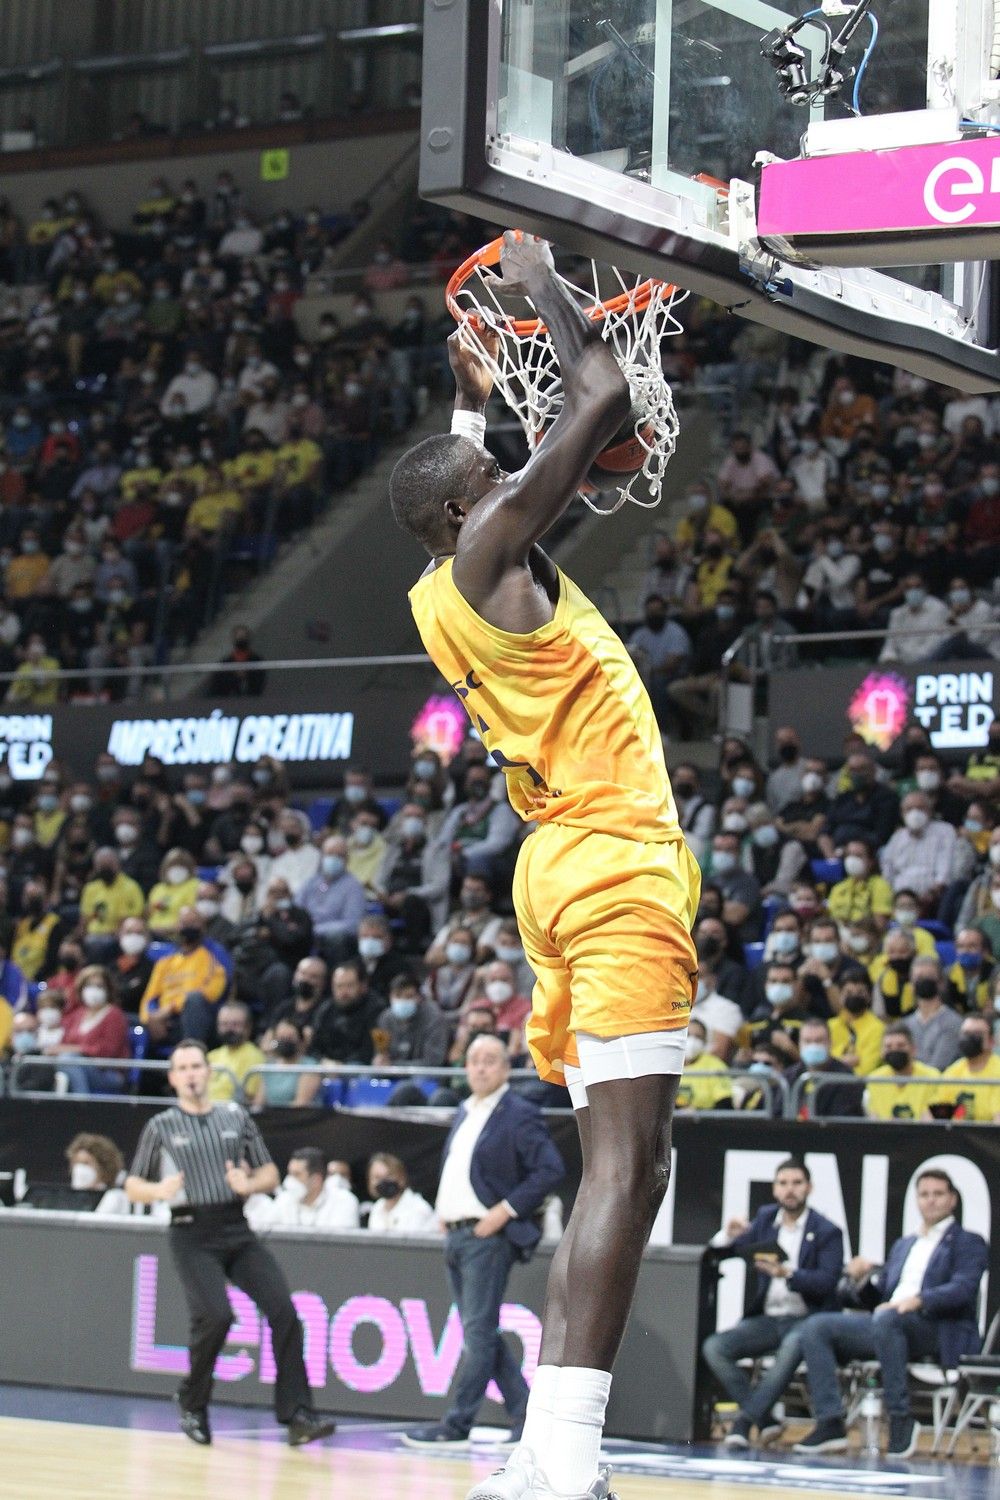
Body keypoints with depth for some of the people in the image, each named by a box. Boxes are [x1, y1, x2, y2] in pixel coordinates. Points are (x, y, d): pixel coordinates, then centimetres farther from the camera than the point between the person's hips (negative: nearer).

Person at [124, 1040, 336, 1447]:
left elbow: (270, 1174, 16)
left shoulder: (235, 1117, 13)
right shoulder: (161, 1127, 8)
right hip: (191, 1234, -3)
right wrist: (160, 1191, -12)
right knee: (215, 1315, -21)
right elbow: (132, 1187, 11)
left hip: (236, 1230, 3)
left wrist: (249, 1184, -7)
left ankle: (297, 1417, -11)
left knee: (282, 1310, -13)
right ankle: (193, 1406, 4)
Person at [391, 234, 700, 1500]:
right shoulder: (492, 547, -8)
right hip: (616, 866, -10)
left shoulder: (439, 591, 15)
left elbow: (454, 485, 38)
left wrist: (471, 396, 38)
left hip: (564, 867, 10)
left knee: (613, 1167, 10)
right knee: (627, 1165, -16)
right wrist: (542, 285, 3)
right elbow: (606, 399, -10)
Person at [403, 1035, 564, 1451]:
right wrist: (444, 1211, 13)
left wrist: (506, 1210, -17)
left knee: (479, 1332, -7)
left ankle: (457, 1425, -5)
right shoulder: (464, 1114, 17)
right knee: (482, 1334, 9)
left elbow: (550, 1170, -16)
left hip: (489, 1237, -9)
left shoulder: (519, 1115, -8)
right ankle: (528, 1415, 15)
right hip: (457, 1233, 9)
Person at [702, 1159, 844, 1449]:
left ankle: (747, 1418, -32)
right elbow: (721, 1252, 15)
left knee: (794, 1344, -40)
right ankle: (764, 1419, -16)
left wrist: (787, 1273, -28)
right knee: (713, 1347, -19)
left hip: (806, 1319, -5)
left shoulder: (827, 1232, 0)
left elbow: (827, 1282, -13)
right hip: (767, 1320, 5)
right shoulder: (766, 1219, 13)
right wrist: (730, 1235, -8)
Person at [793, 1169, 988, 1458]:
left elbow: (963, 1288, -10)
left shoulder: (968, 1242, 9)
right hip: (885, 1324, 7)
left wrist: (918, 1300, -27)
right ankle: (830, 1424, -20)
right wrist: (863, 1279, 4)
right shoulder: (903, 1245, 30)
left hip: (937, 1330, -7)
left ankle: (901, 1420, -31)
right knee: (815, 1327, -12)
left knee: (886, 1320, -40)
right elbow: (880, 1296, 27)